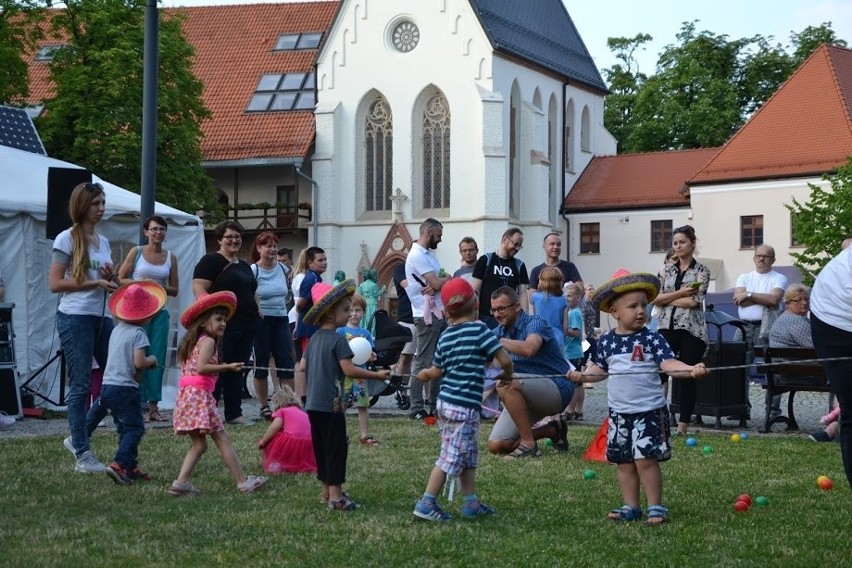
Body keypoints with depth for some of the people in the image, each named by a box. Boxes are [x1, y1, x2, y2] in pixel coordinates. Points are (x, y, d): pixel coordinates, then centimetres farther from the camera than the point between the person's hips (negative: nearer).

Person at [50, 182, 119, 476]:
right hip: (75, 317, -7)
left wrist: (112, 278, 1)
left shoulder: (103, 241, 15)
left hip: (102, 317, 7)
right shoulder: (67, 239, -4)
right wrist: (95, 283, -15)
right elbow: (55, 283, -11)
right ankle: (82, 456, -1)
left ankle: (79, 438, 16)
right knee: (80, 386, -5)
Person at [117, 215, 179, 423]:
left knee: (157, 359, 2)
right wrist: (140, 282, -15)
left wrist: (160, 287, -9)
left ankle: (154, 406, 8)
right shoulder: (136, 252, 2)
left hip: (160, 312, 3)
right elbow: (121, 278, 1)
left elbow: (175, 290, 10)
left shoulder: (171, 257, 9)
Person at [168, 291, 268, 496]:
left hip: (185, 394, 9)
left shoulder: (192, 341, 21)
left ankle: (181, 483, 2)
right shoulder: (208, 341, -6)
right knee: (222, 439, -4)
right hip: (200, 394, -9)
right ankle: (243, 481, 0)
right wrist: (228, 367, -15)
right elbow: (201, 367, -19)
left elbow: (184, 367, 17)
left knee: (198, 444, 12)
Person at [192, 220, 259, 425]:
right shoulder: (211, 261, -3)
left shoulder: (244, 266, 23)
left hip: (247, 324, 8)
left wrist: (258, 313, 16)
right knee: (218, 369, -9)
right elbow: (199, 289, -13)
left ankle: (234, 413, 15)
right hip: (224, 324, -8)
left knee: (238, 370, 10)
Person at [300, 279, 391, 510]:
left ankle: (327, 490, 25)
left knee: (321, 447, 16)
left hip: (313, 404, 8)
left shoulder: (315, 338, 11)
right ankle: (335, 495, -4)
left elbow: (302, 366, 16)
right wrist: (377, 375, -14)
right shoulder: (337, 339, -15)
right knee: (336, 448, -3)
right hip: (331, 404, -8)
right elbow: (349, 370, -21)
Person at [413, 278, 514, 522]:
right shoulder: (479, 330, -12)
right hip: (464, 406, -8)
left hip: (445, 401, 8)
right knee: (451, 457, -2)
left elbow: (437, 370, 17)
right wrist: (508, 374, 6)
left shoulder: (445, 337, 7)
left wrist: (425, 373, 39)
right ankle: (426, 503, 0)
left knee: (468, 454, 18)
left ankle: (471, 501, 22)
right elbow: (504, 360, -16)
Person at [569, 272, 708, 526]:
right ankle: (631, 507, 22)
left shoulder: (652, 339, -8)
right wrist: (583, 375, -2)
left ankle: (656, 507, 5)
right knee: (624, 462, 11)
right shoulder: (607, 341, 4)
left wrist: (691, 369, -36)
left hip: (649, 410, -4)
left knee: (646, 459, -7)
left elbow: (668, 363, -19)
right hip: (619, 412, 5)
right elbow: (601, 369, 16)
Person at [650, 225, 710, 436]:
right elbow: (655, 298, 2)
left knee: (688, 377, 2)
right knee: (659, 373, -8)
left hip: (692, 329, -2)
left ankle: (683, 425, 8)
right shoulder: (666, 269, 12)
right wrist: (680, 293, -9)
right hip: (667, 327, 2)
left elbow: (694, 301, -11)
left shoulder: (701, 271, 1)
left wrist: (666, 299, -4)